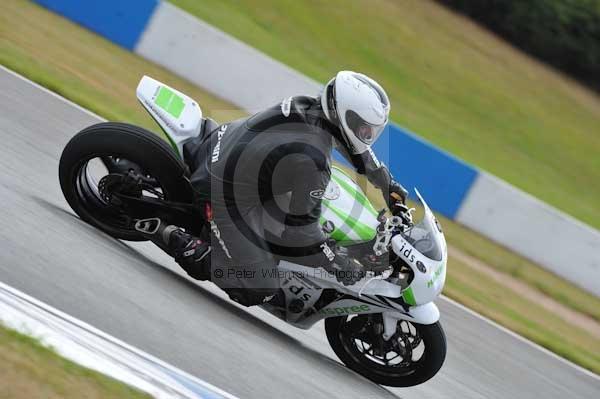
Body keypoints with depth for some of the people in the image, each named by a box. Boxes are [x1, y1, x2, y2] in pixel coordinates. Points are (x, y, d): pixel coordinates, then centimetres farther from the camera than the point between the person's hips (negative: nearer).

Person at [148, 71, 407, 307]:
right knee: (256, 293, -5)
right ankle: (181, 244, 1)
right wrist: (341, 266, -13)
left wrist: (386, 182, 21)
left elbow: (353, 143, 12)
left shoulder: (311, 105, -10)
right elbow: (300, 226, -25)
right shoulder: (309, 162, -34)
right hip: (227, 198, -9)